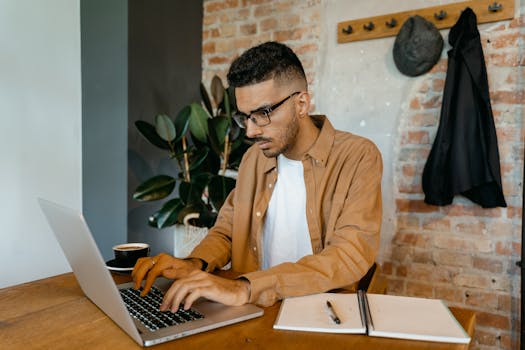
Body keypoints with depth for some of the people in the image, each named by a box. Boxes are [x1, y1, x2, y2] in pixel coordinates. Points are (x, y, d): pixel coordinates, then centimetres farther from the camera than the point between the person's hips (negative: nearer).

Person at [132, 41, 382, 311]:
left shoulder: (359, 158, -10)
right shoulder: (254, 157, 7)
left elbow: (352, 256, -21)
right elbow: (226, 230, 12)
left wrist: (246, 288, -29)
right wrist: (195, 264, -9)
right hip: (255, 313, 5)